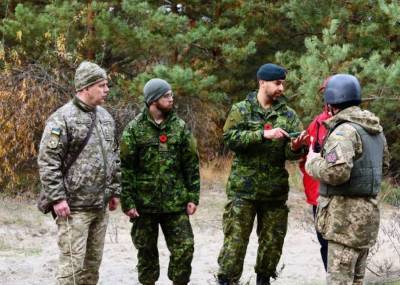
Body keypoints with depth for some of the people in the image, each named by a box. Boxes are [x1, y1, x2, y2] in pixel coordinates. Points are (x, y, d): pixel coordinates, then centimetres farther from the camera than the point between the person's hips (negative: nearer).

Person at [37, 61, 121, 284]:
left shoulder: (105, 117, 13)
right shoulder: (62, 118, -12)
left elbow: (114, 157, 21)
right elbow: (47, 161, -15)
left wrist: (115, 191, 17)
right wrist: (57, 198, -18)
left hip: (101, 206, 8)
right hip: (74, 207, -7)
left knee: (93, 262, 13)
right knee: (73, 263, -8)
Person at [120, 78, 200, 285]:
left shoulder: (180, 127, 4)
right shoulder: (135, 129, -4)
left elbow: (191, 164, 5)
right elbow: (125, 168, -5)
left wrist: (193, 197, 0)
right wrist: (127, 202, -9)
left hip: (175, 203, 2)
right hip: (144, 203, -2)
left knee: (184, 248, -3)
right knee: (146, 251, 9)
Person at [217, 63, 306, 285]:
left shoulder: (288, 114, 7)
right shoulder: (241, 110, 1)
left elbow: (290, 152, -1)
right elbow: (230, 138, -15)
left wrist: (295, 147, -25)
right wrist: (264, 134, -23)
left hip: (275, 191, 3)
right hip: (244, 189, -3)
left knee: (272, 241, 10)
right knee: (235, 240, -5)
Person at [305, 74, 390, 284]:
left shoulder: (344, 131, -17)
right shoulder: (375, 129, 11)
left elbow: (336, 172, -28)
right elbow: (383, 163, 26)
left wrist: (313, 162, -11)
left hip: (346, 214, -9)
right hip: (367, 209, 9)